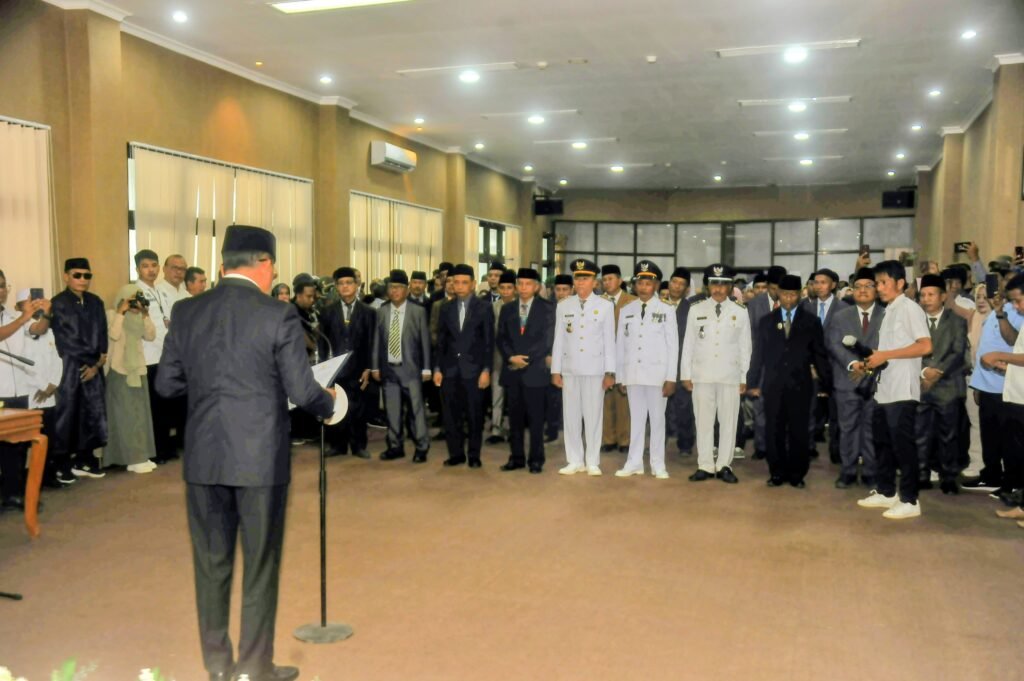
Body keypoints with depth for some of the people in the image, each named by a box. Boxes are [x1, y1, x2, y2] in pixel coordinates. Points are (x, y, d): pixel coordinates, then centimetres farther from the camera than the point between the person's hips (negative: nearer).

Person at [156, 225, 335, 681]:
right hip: (261, 459, -4)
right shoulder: (278, 316, -12)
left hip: (203, 459, 4)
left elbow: (167, 384, 6)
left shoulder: (186, 312, 1)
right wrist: (329, 403, 9)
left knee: (211, 563, 15)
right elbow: (302, 392, -11)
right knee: (260, 566, 9)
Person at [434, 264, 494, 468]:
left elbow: (489, 341, -2)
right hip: (450, 369, 3)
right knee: (451, 415, 4)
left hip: (473, 369, -3)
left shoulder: (484, 307, 0)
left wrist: (486, 370, -8)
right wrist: (437, 368, 4)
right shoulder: (446, 308, 10)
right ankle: (456, 454, 15)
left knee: (474, 415, 2)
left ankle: (474, 455, 13)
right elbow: (440, 341, 11)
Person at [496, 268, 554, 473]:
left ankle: (536, 459, 8)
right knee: (515, 417, 7)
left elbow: (548, 339, -6)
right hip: (511, 370, 4)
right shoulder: (507, 309, 13)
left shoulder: (547, 308, 1)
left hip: (535, 370, -3)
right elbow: (501, 338, 8)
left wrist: (525, 358, -11)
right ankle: (516, 457, 15)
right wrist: (511, 357, -10)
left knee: (535, 418, 0)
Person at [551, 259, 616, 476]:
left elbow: (610, 341, 1)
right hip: (570, 368, 2)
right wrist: (555, 370, 4)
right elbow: (559, 340, 7)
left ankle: (592, 462, 10)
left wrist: (610, 372, -3)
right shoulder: (563, 306, 7)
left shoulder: (605, 306, 2)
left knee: (593, 415, 1)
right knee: (571, 415, 5)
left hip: (595, 368, -2)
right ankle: (574, 461, 13)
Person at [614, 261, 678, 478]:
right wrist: (620, 376, 6)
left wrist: (671, 378, -6)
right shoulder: (626, 310, 8)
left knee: (657, 418, 4)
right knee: (636, 418, 7)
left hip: (657, 373, -2)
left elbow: (673, 345, -1)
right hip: (632, 373, 2)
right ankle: (634, 462, 13)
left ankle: (658, 464, 11)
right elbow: (620, 344, 9)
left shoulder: (667, 310, 0)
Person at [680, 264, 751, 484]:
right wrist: (686, 374, 3)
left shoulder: (740, 312, 3)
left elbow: (745, 347, 5)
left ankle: (724, 466, 13)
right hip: (702, 375, 0)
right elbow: (688, 344, 5)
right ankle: (705, 466, 11)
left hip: (730, 375, 0)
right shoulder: (696, 310, 3)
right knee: (703, 421, 4)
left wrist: (745, 377, 3)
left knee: (729, 421, 3)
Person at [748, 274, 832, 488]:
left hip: (800, 385, -1)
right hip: (773, 385, 1)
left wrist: (825, 384, 2)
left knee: (799, 431, 4)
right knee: (774, 431, 4)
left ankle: (797, 474, 15)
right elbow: (758, 354, 9)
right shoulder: (766, 321, 9)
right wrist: (753, 383, 6)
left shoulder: (811, 321, 5)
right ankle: (777, 473, 14)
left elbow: (820, 354, 4)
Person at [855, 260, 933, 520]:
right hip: (884, 389, 9)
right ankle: (885, 492, 24)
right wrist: (869, 362, 5)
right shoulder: (889, 312, 16)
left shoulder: (910, 308, -8)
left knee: (902, 444, -4)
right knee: (883, 442, 14)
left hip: (902, 390, -9)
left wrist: (885, 355, -18)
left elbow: (925, 346, -19)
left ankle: (909, 500, 3)